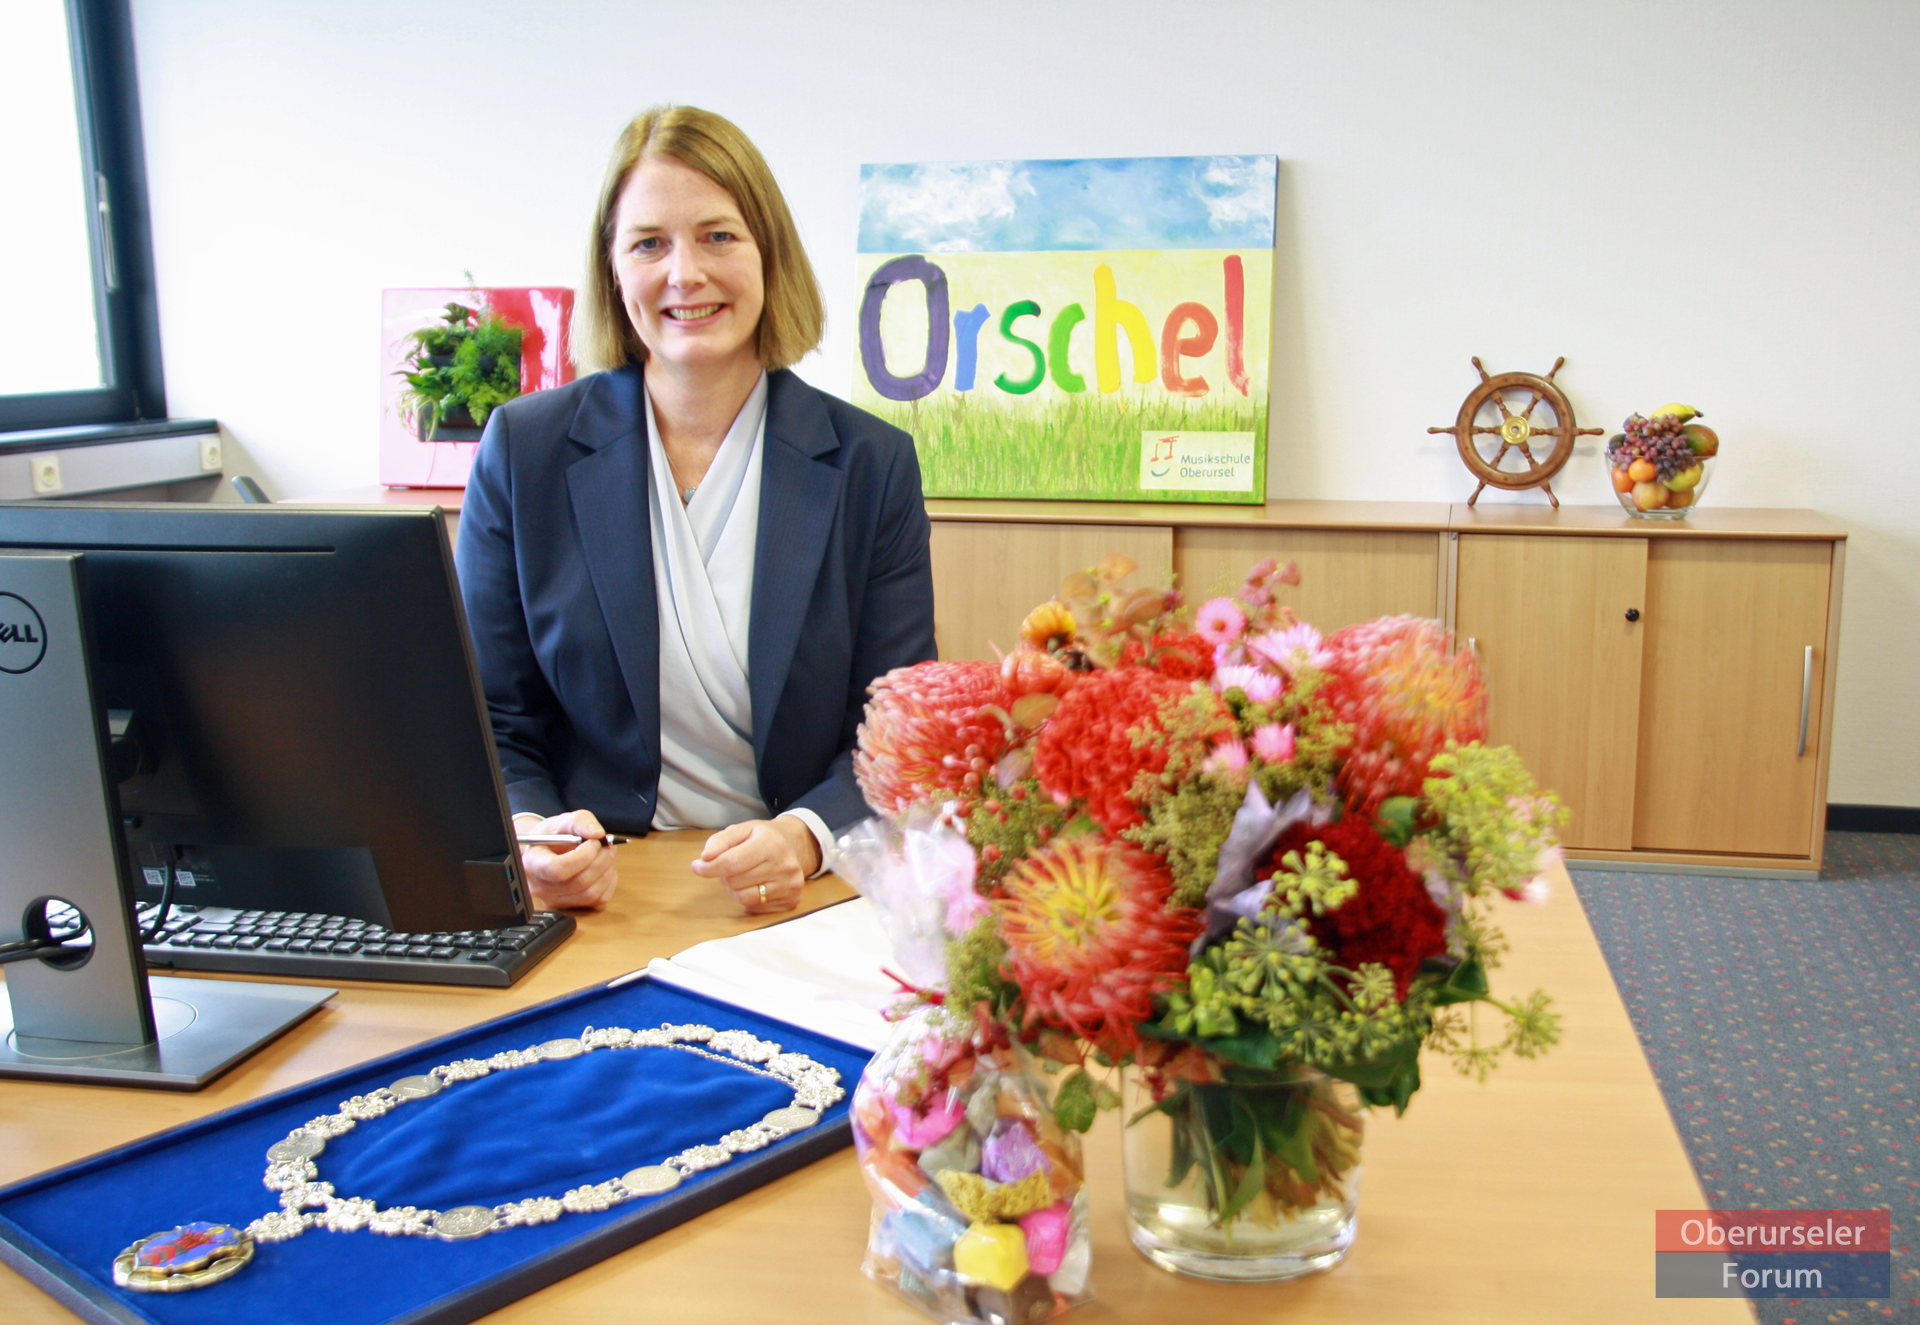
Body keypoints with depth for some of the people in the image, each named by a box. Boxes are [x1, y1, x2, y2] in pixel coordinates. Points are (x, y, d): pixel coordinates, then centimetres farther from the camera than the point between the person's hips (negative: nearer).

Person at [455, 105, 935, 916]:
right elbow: (490, 726, 5)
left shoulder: (872, 466, 3)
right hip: (592, 902, 1)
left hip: (794, 909, 0)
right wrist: (530, 838, -17)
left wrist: (805, 837, -19)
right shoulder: (523, 451, 4)